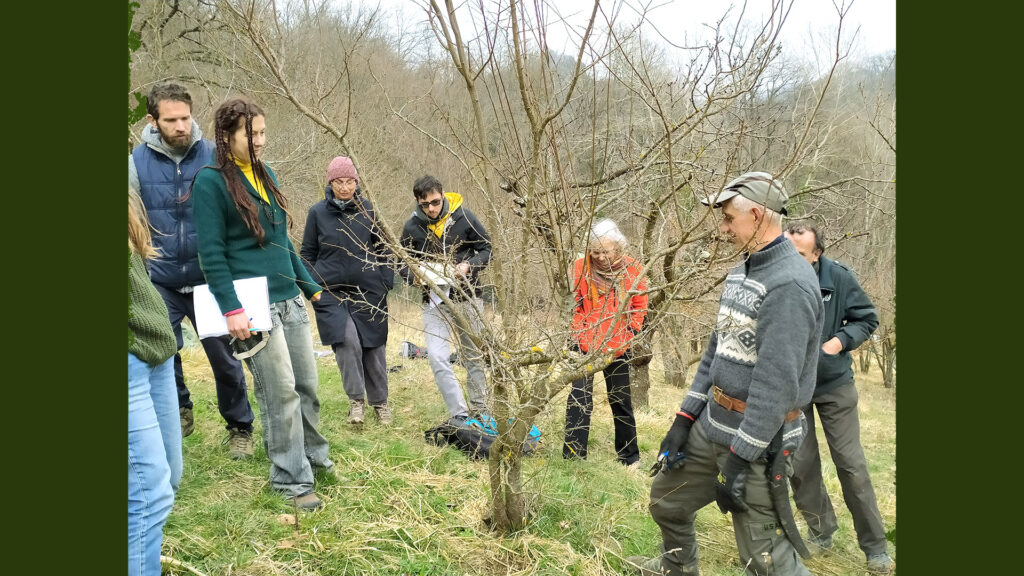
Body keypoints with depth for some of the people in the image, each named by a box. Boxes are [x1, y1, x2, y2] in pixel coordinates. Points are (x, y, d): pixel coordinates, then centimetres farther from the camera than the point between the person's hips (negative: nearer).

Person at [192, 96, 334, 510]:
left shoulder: (265, 174, 14)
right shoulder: (211, 182, -7)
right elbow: (211, 253, -11)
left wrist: (309, 285, 21)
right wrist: (231, 309, -17)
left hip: (290, 300, 7)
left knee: (308, 384, 12)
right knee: (281, 393, -3)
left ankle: (313, 455, 32)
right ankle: (292, 479, 11)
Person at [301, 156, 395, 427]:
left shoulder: (369, 209, 2)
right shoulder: (318, 212, 1)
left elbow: (383, 249, 9)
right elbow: (307, 253, 9)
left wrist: (386, 282, 2)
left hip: (368, 291, 1)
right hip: (331, 292, -1)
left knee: (373, 346, 7)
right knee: (347, 340, -19)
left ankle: (380, 401, 25)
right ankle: (356, 399, -1)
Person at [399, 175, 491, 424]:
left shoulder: (463, 217, -7)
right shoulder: (412, 227, -5)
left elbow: (486, 249, 1)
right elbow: (404, 266, 4)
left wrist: (468, 266, -18)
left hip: (467, 297, 0)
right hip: (434, 300, 0)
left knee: (474, 356, 12)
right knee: (437, 357, -12)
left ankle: (479, 410, 28)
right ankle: (459, 415, -3)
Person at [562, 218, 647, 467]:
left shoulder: (632, 269, -4)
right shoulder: (580, 267, -8)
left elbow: (639, 306, 6)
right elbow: (571, 304, 0)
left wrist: (629, 333, -5)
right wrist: (579, 333, -9)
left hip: (618, 348, 2)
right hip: (585, 345, -2)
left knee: (621, 402, 14)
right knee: (579, 400, -5)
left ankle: (629, 457, 28)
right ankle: (573, 456, 2)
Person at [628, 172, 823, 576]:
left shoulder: (790, 284, -22)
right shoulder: (741, 273, 10)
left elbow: (777, 381, -26)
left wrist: (740, 457, -23)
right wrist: (683, 420, 10)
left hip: (755, 437, -9)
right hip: (711, 423, 9)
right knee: (667, 500, 22)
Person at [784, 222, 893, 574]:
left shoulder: (839, 277, -17)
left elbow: (867, 319, -4)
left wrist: (840, 340, -20)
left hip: (834, 384, 0)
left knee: (851, 463, 3)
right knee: (800, 464, 7)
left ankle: (875, 546, 17)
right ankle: (821, 531, 29)